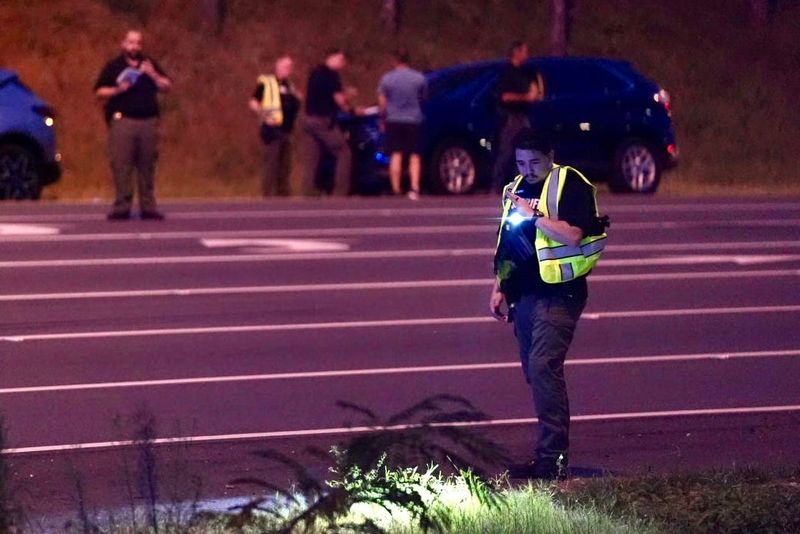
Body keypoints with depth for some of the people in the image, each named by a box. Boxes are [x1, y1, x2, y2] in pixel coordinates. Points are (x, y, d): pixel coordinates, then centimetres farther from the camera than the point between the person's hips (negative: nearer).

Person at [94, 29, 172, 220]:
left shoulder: (150, 65, 17)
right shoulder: (114, 66, 8)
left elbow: (168, 86, 12)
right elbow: (100, 92, 5)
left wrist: (153, 75, -4)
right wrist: (117, 90, -12)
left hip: (148, 121, 3)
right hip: (122, 121, -3)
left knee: (147, 166, 2)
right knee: (121, 166, -8)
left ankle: (148, 207, 5)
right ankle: (121, 207, -7)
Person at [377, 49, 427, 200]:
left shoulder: (387, 78, -4)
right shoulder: (419, 78, -1)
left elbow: (382, 102, -1)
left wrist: (383, 119, 11)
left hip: (393, 120, -1)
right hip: (413, 119, 1)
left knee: (396, 155, 2)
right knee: (414, 156, 5)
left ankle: (396, 190, -1)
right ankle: (414, 188, -8)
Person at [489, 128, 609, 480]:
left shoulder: (569, 185, -7)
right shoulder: (516, 189, 17)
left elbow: (572, 235, -20)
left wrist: (534, 214, -20)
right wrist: (499, 288, 21)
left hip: (558, 294, -8)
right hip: (525, 295, 8)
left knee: (543, 366, -17)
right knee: (535, 372, 8)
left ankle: (554, 457, -17)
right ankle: (549, 455, 13)